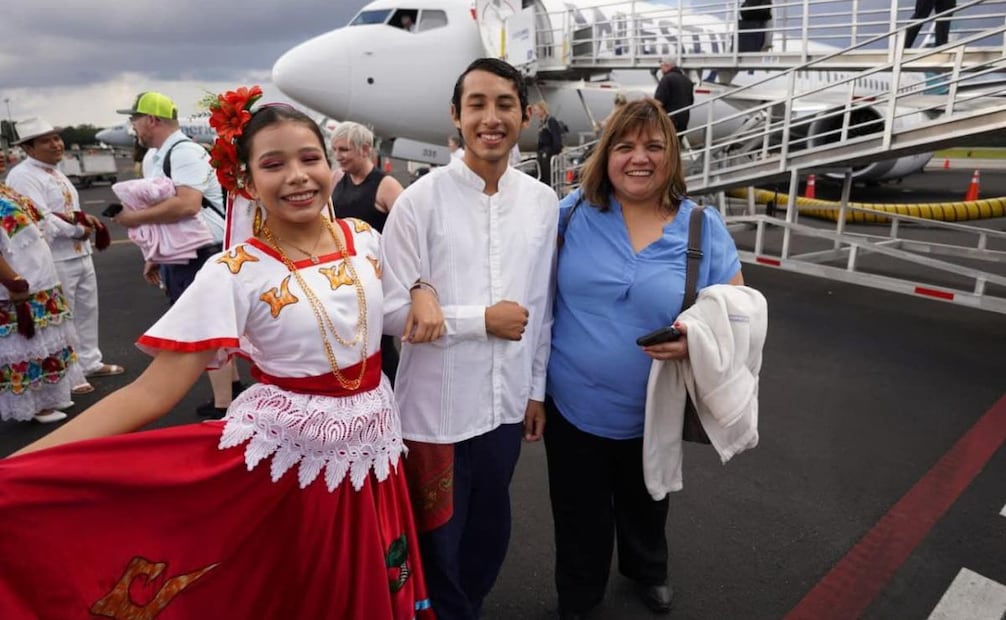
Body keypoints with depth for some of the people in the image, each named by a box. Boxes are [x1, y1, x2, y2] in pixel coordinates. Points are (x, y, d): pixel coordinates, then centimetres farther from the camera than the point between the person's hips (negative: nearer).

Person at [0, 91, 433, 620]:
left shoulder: (365, 238, -3)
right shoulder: (234, 275, -16)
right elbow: (151, 392, -19)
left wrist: (425, 291, -4)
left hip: (373, 446, 4)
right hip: (293, 457, -4)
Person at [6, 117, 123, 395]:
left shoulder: (55, 172, 15)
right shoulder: (22, 176, -14)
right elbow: (41, 220, -23)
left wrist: (85, 218, 2)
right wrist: (78, 230, -14)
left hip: (80, 255, 9)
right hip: (54, 261, -9)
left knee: (87, 310, 18)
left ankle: (90, 363, 32)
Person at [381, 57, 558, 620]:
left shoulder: (543, 202, -1)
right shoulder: (421, 199, -13)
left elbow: (543, 305, 5)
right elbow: (390, 310, -14)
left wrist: (537, 388, 9)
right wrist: (481, 320, -16)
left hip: (505, 403, 4)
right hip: (436, 407, -4)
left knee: (491, 530, 23)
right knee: (439, 538, 16)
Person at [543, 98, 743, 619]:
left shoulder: (704, 227, -8)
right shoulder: (573, 211, -8)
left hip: (654, 411, 1)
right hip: (573, 404, 0)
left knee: (645, 504, 28)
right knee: (580, 517, 17)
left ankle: (647, 571, 60)